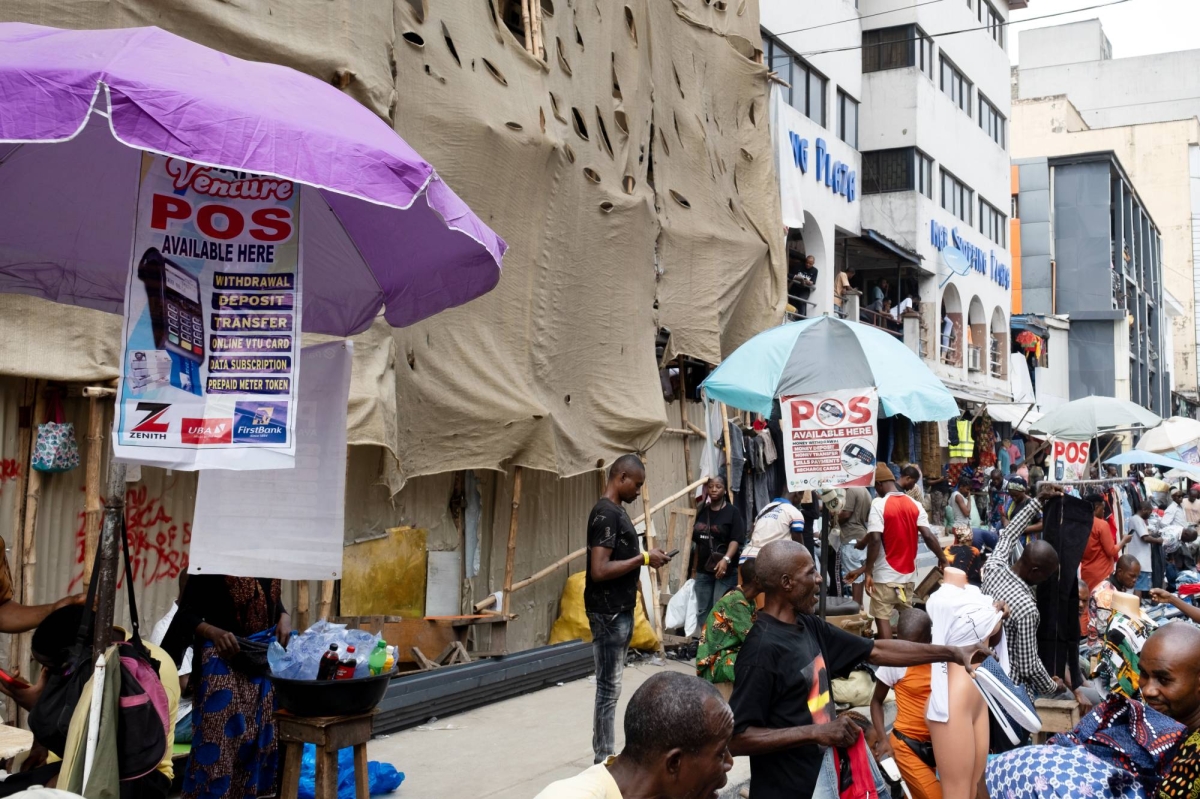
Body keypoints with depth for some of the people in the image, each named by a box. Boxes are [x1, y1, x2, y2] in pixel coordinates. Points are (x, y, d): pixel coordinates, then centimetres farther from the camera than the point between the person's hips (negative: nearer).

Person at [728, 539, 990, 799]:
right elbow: (736, 738, -26)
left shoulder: (808, 626, 3)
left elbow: (875, 651, 11)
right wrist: (815, 732, -27)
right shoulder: (762, 650, -24)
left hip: (823, 772, 9)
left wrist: (952, 653, 10)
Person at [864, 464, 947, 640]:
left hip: (885, 574, -6)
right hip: (909, 573, 6)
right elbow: (928, 535, -2)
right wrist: (942, 558, 11)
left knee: (882, 617, 0)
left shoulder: (879, 504, -12)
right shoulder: (915, 504, 4)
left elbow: (875, 539, -20)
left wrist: (868, 570, -15)